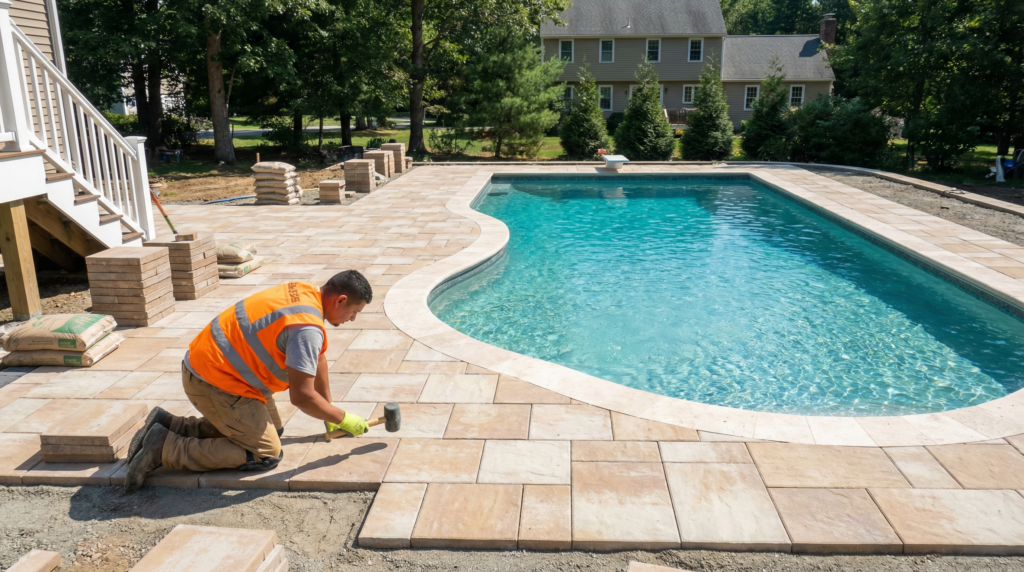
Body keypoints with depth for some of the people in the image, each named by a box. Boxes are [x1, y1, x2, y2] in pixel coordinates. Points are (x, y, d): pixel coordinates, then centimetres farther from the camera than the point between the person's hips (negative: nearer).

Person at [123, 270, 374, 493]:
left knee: (273, 428, 17)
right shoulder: (307, 328, -25)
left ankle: (168, 425, 17)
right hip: (213, 382, -10)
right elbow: (301, 396, -26)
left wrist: (329, 413, 19)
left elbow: (317, 359, 16)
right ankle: (166, 448, -4)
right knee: (266, 454, -5)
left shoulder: (306, 292, 5)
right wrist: (344, 420, -10)